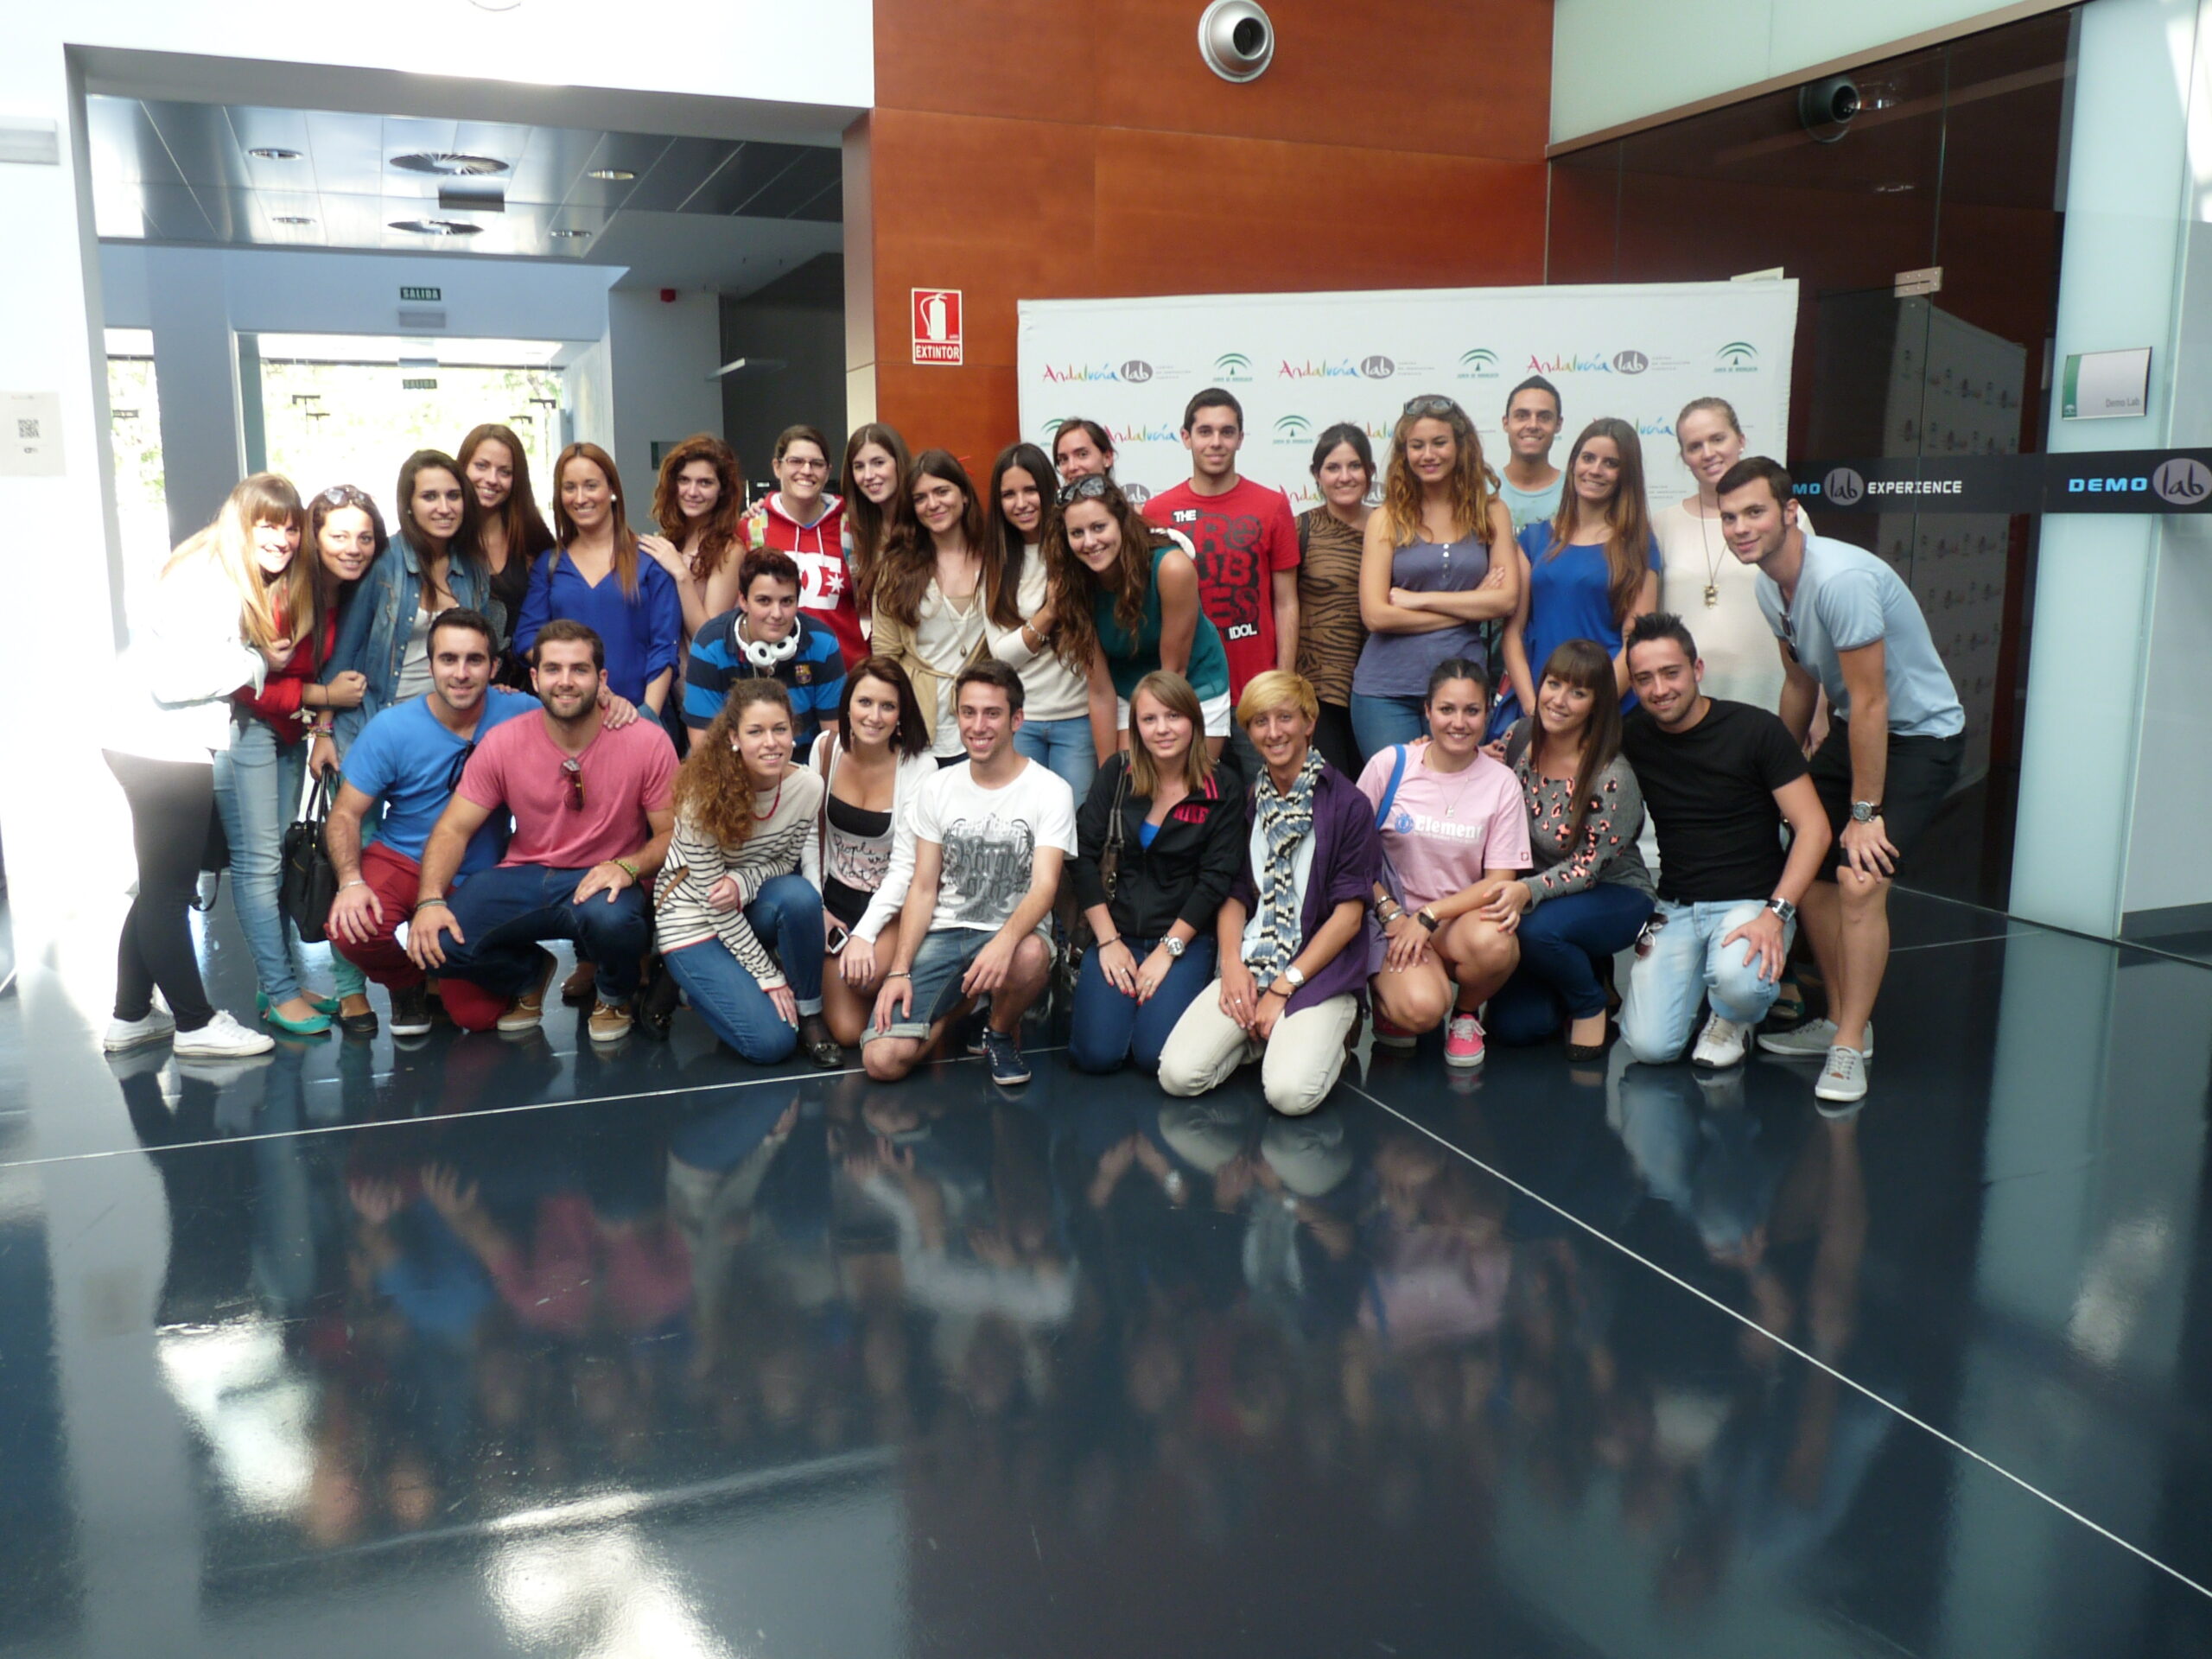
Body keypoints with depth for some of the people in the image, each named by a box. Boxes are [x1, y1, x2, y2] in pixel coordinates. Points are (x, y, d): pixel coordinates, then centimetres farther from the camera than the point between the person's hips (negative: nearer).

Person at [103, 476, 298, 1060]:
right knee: (169, 888, 1)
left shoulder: (244, 580, 11)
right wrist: (257, 663, -16)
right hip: (160, 746, -10)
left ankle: (131, 1017, 29)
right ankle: (195, 1024, 11)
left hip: (171, 744, 10)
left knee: (162, 885, 18)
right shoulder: (208, 578, -18)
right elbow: (174, 678, -25)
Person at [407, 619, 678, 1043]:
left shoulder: (647, 741, -11)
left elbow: (673, 834, -5)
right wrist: (430, 900, -19)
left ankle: (615, 994, 1)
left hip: (603, 881, -3)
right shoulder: (504, 743, -4)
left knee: (609, 918, -39)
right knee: (433, 941, -20)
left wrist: (627, 867, -26)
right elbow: (454, 829, -2)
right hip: (524, 878, 3)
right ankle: (529, 974, 15)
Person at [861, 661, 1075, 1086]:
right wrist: (900, 971, -6)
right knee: (883, 1060, -16)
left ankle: (1003, 1030, -4)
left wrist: (1004, 941, -37)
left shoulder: (1050, 792, -5)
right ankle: (959, 1003, 17)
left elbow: (1044, 887, -16)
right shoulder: (938, 788, 6)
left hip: (1014, 933, -2)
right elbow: (923, 888, 6)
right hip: (942, 935, 3)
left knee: (1031, 955, -41)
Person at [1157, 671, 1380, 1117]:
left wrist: (1283, 988, -11)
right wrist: (1232, 964, -8)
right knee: (1178, 1074, -17)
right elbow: (1234, 894, 11)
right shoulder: (1245, 800, 10)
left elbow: (1349, 913, -7)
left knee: (1290, 1092, -27)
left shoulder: (1347, 804, -4)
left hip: (1320, 969, -3)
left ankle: (1328, 1035, 6)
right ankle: (1262, 1035, 10)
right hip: (1249, 966, 4)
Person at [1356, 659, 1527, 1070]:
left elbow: (1499, 882, -4)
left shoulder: (1502, 784, -2)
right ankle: (1388, 990, 8)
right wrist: (1391, 913, -11)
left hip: (1463, 917, 2)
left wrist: (1428, 916, -15)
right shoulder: (1390, 765, -5)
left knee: (1493, 942, -36)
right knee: (1420, 1009, -31)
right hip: (1394, 917, -2)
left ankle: (1466, 1013, 0)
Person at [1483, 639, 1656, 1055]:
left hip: (1612, 899, -5)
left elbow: (1589, 866, -24)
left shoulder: (1613, 777, -25)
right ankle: (1585, 969, 25)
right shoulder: (1518, 739, -9)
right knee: (1512, 1027, -6)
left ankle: (1591, 1004, -5)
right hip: (1538, 897, 5)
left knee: (1536, 928, -37)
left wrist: (1528, 891, -40)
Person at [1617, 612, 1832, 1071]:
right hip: (1676, 909, 3)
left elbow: (1813, 828, -11)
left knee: (1737, 979, -37)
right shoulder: (1631, 737, 1)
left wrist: (1775, 913, -23)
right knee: (1650, 1046, -14)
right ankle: (1703, 980, 19)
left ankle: (1734, 1020, 2)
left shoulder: (1755, 730, -8)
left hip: (1752, 902, -3)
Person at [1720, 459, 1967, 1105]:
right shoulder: (1771, 586, 0)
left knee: (1860, 880, -19)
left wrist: (1865, 813, -19)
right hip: (1854, 728, 9)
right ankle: (1842, 1019, 23)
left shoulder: (1840, 578, -28)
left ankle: (1849, 1047, -6)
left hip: (1920, 735, -9)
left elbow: (1870, 702, -25)